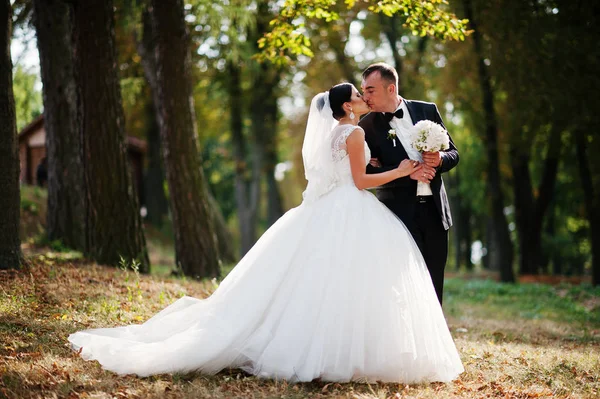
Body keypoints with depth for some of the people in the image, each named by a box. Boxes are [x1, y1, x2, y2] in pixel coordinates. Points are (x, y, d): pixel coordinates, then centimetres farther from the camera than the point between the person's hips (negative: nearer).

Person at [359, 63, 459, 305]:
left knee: (434, 283, 7)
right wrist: (408, 173, -19)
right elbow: (368, 172, -9)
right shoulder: (368, 126, -2)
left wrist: (439, 159, -13)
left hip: (434, 209, 3)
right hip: (400, 212, -3)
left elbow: (453, 153, 9)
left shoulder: (427, 111, 5)